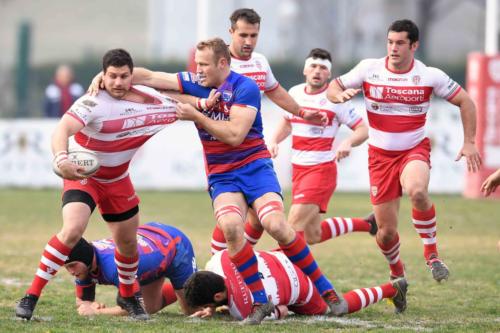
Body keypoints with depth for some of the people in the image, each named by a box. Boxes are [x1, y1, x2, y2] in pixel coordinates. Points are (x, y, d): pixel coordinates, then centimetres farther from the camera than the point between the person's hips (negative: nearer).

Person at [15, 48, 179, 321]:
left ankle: (127, 294, 44)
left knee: (127, 242, 14)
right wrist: (61, 159, -59)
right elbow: (63, 129, -41)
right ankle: (31, 296, -22)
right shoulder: (94, 103, -25)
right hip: (82, 175, -6)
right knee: (73, 230, -28)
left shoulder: (149, 99, -6)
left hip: (117, 179, 6)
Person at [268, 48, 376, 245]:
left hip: (321, 168, -7)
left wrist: (348, 143, -26)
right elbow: (287, 123, 26)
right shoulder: (294, 93, 8)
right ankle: (366, 224, 25)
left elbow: (362, 130, -6)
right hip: (298, 168, 7)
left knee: (295, 226, -20)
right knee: (313, 236, 10)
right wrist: (274, 141, 7)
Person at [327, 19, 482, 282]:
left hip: (414, 150, -2)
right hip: (380, 155, 2)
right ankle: (397, 272, 34)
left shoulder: (430, 76, -7)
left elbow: (465, 101, 3)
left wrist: (469, 142, -4)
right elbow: (333, 87, 3)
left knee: (417, 191, -37)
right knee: (387, 230, 0)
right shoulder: (369, 69, -6)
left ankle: (432, 254, -16)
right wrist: (340, 95, -21)